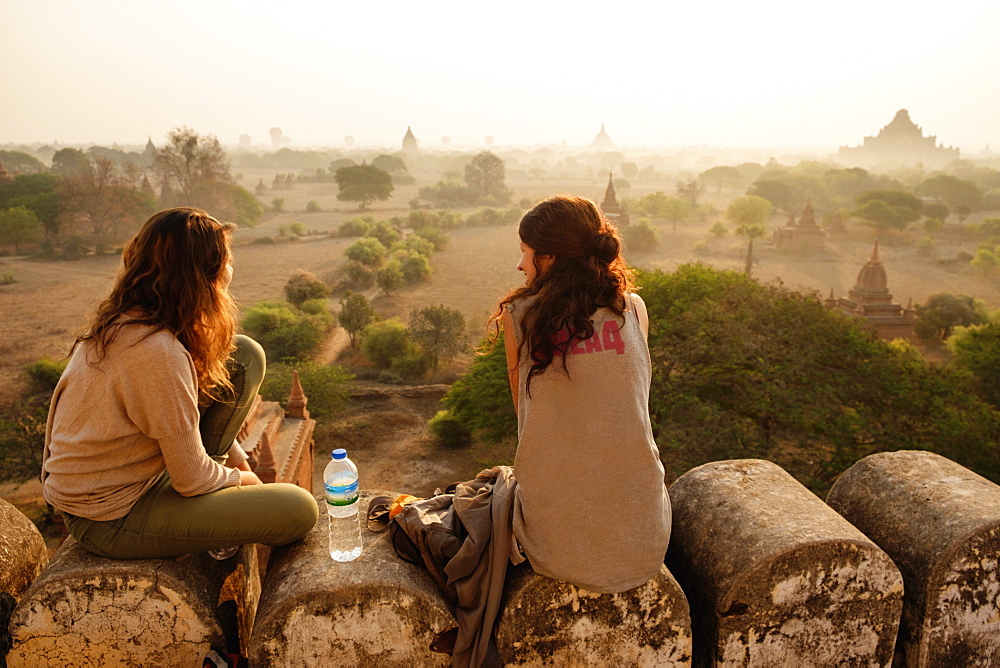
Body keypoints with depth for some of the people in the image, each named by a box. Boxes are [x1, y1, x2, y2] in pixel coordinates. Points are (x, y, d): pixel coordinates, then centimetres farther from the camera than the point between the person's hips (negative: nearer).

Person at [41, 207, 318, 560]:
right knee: (299, 510, -16)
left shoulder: (121, 321, -4)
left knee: (245, 356, 0)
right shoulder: (158, 353, -32)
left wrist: (236, 459, 8)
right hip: (110, 521, -9)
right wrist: (237, 479, -3)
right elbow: (190, 480, -23)